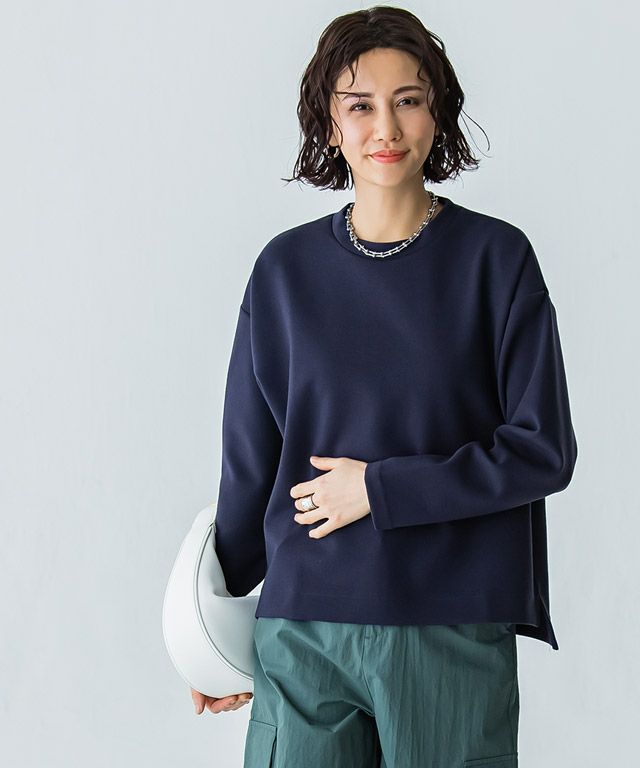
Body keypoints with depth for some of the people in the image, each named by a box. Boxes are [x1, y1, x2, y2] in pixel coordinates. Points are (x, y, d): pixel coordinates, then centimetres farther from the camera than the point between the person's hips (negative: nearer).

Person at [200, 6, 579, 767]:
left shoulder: (496, 257, -2)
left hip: (455, 630, -1)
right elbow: (250, 462, 10)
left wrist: (382, 488, -10)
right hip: (303, 626, 2)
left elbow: (542, 450, -4)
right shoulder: (286, 269, 4)